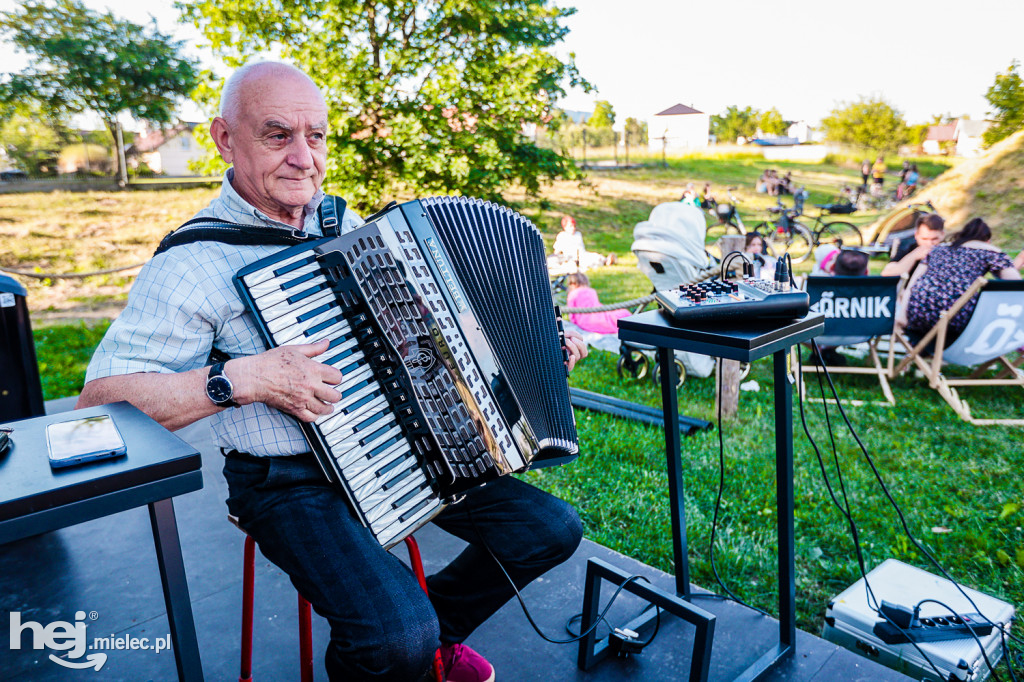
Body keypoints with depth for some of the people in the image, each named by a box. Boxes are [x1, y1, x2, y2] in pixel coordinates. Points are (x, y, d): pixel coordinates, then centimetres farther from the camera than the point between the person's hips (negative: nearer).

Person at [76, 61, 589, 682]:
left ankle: (438, 628, 26)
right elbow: (98, 398, -17)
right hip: (290, 484, -6)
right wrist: (241, 379, -28)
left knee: (553, 530, 0)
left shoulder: (345, 223, 8)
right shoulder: (193, 263, -13)